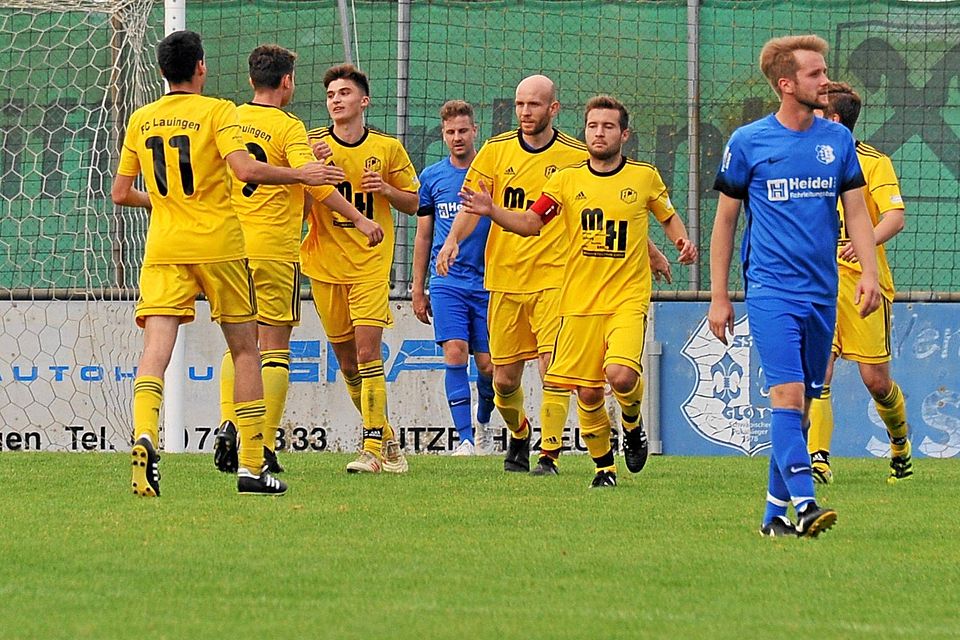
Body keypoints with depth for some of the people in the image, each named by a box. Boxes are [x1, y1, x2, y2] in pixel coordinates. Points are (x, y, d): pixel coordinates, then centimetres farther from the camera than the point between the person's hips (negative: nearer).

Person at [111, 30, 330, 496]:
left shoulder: (141, 120, 10)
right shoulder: (217, 111, -4)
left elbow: (120, 194, 14)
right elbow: (244, 169, -19)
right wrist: (300, 175, -7)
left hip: (163, 250, 3)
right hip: (218, 247, -3)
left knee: (156, 349, -8)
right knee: (245, 351, 11)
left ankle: (144, 437, -36)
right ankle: (252, 466, 11)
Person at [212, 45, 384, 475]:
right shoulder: (288, 128, -8)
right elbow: (314, 182, -18)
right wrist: (358, 218, -13)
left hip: (232, 246, 5)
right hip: (275, 248, -5)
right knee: (274, 348, 1)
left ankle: (228, 424, -5)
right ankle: (265, 447, -4)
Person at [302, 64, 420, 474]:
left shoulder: (388, 148, 2)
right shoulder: (313, 144, 1)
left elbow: (413, 203, 11)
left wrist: (386, 190, -10)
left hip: (371, 265, -2)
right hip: (326, 265, 2)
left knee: (367, 352, -15)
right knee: (347, 363, 7)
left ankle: (374, 449, -15)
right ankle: (385, 437, 24)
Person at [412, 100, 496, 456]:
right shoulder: (432, 177, 9)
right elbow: (423, 235, 14)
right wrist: (418, 290, 13)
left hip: (487, 281, -1)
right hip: (446, 282, 1)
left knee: (488, 364, 0)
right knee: (455, 354, -13)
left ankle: (483, 423, 28)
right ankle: (465, 437, -10)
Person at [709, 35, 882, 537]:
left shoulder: (837, 139, 7)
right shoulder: (747, 142, -2)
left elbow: (856, 213, 11)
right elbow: (725, 220, 5)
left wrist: (869, 273, -4)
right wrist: (718, 297, 4)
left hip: (821, 292, 4)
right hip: (770, 289, -4)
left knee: (803, 401, 7)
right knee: (787, 392, -17)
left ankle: (775, 510, 14)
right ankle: (804, 503, -24)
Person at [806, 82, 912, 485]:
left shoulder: (874, 163, -4)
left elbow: (895, 217, -17)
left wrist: (866, 241, -34)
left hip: (862, 281, -4)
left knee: (876, 380, 0)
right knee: (818, 374, -12)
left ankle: (900, 444, 27)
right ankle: (818, 459, -14)